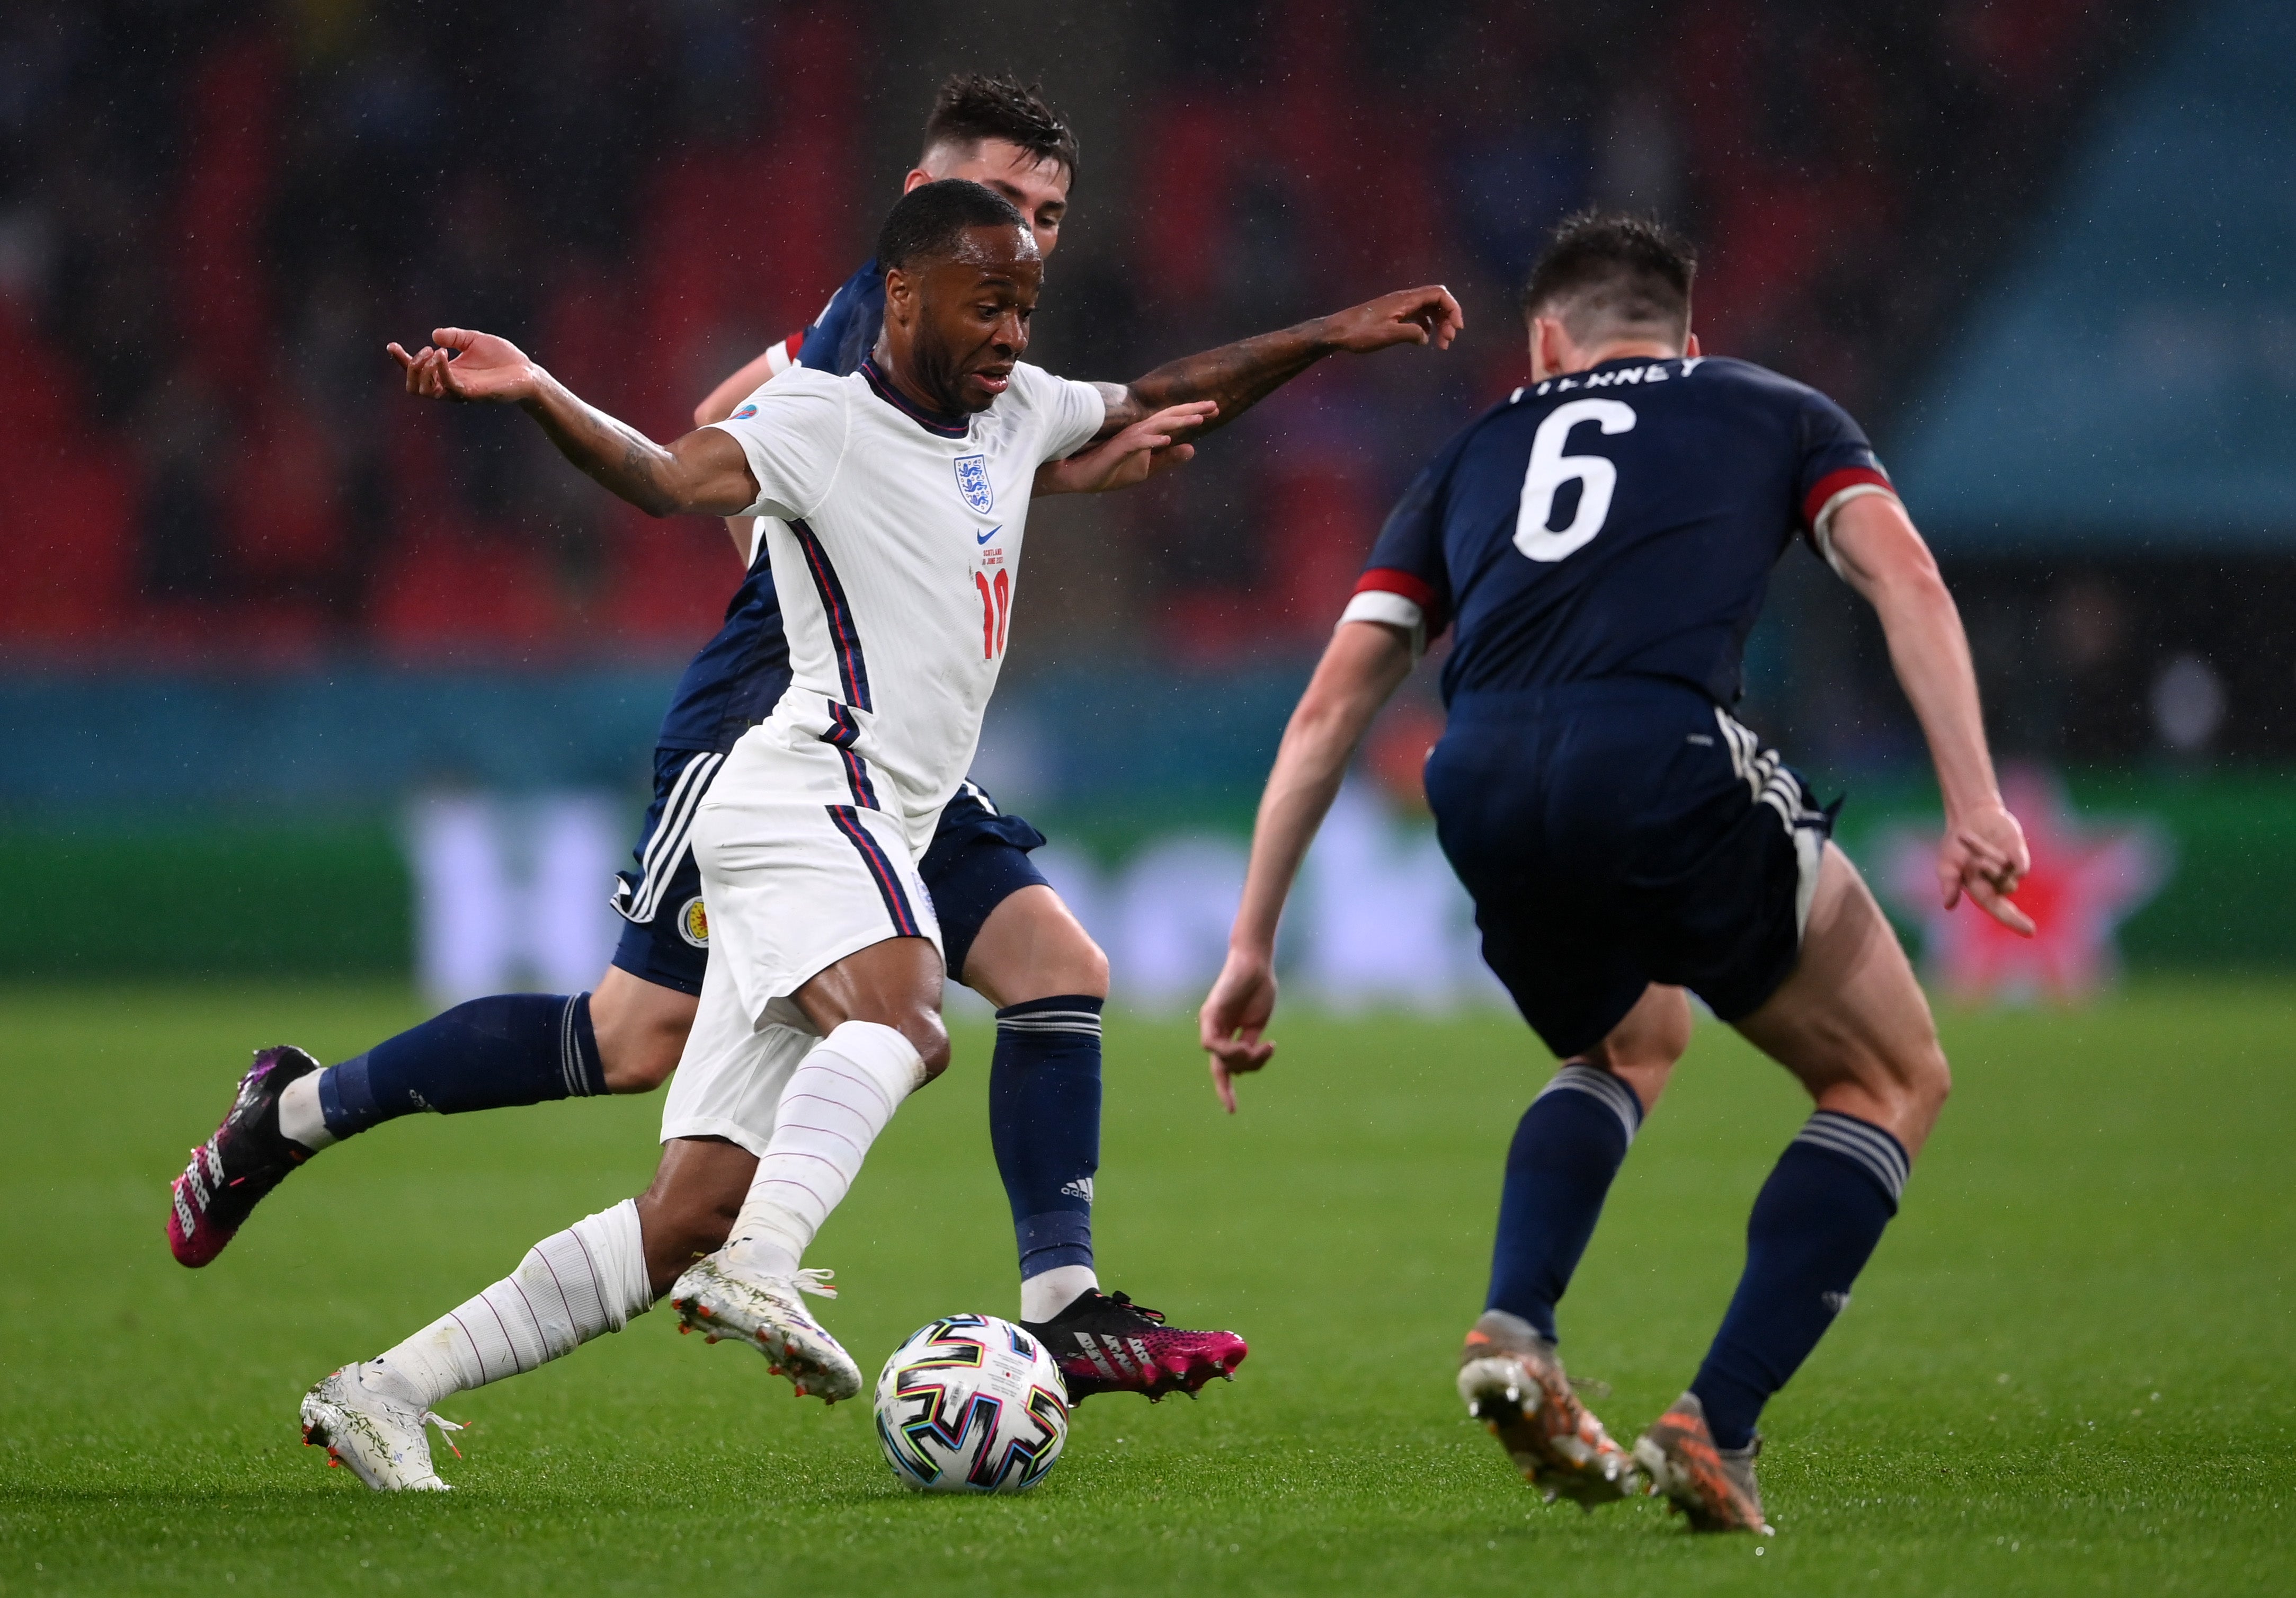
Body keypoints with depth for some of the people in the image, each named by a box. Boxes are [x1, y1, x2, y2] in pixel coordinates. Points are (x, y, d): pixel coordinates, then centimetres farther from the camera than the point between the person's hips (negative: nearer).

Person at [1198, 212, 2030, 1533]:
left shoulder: (1480, 450, 33)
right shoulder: (1778, 412, 28)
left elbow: (1332, 705, 27)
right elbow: (1905, 578, 7)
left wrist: (1253, 950, 29)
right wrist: (1976, 802, -1)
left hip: (1482, 789, 4)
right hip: (1669, 758, -4)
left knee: (1631, 1043, 35)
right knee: (1894, 1081, 17)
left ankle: (1516, 1332, 11)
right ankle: (1717, 1433, 3)